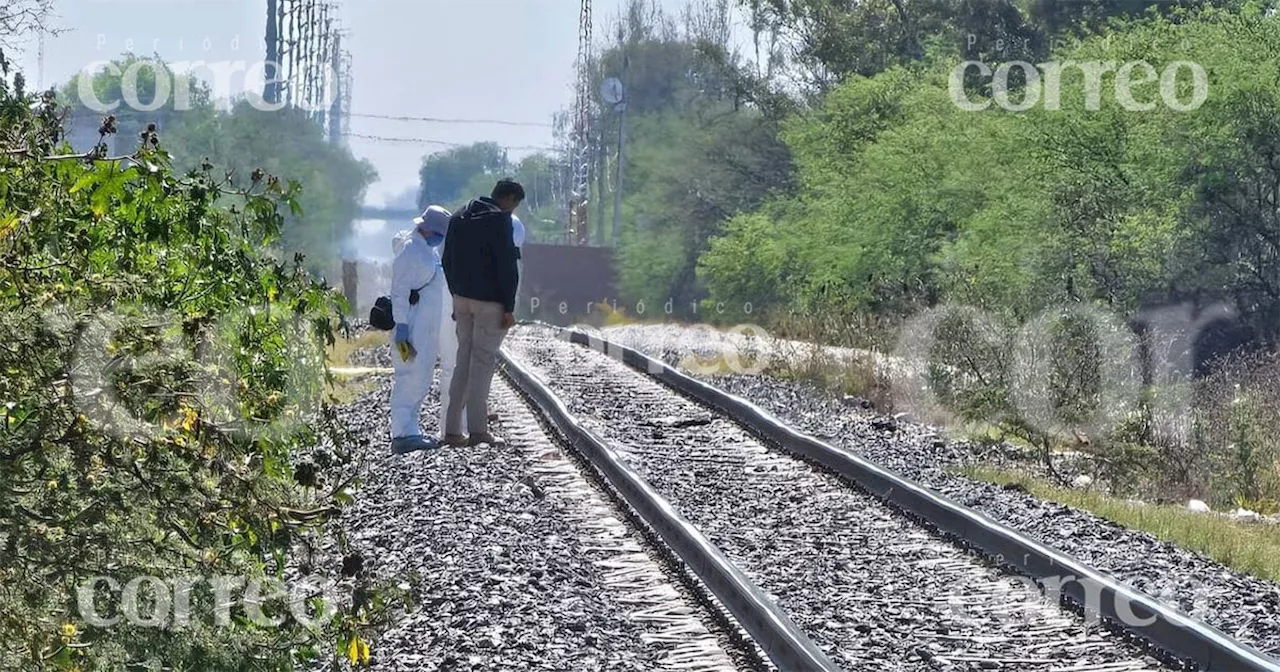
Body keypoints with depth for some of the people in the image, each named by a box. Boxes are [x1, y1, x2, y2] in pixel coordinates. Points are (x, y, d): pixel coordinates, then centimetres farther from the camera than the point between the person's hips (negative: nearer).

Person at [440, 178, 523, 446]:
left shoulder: (459, 218, 12)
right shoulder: (500, 220, -12)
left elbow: (448, 262, 17)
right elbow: (507, 267, -15)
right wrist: (509, 308, -11)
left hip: (463, 299, 7)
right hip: (489, 302, -7)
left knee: (464, 361, 10)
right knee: (483, 361, -4)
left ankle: (452, 429, 7)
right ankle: (477, 429, -5)